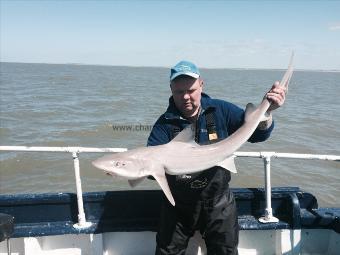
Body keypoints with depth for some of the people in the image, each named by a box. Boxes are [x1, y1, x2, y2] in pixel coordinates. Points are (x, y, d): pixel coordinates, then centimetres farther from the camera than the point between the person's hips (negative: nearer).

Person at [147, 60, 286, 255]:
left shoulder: (221, 111, -6)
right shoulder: (165, 123, -10)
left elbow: (258, 134, -6)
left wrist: (267, 110, -26)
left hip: (218, 205, 1)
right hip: (178, 205, 0)